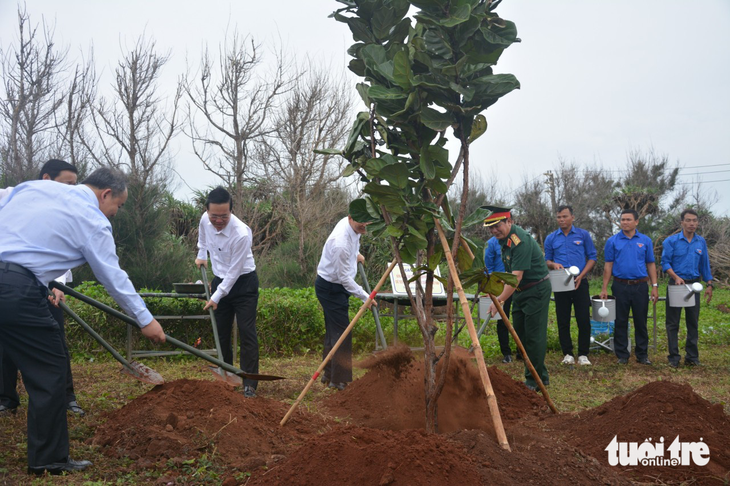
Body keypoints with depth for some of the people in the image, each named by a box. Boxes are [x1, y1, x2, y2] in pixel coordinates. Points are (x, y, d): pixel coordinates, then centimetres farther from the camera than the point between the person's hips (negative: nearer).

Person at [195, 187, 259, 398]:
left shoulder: (242, 234, -31)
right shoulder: (205, 220, -11)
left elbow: (234, 271, -23)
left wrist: (216, 297, -18)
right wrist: (201, 253, 16)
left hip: (243, 283, -6)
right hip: (220, 280, 6)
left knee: (247, 332, -9)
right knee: (221, 332, 9)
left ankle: (249, 384, -5)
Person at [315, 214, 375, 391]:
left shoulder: (353, 225, -5)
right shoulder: (340, 243, -32)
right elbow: (344, 277, -24)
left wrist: (356, 254, 21)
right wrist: (365, 297, -17)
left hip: (335, 286, 10)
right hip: (331, 288, -10)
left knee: (333, 331, 16)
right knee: (341, 332, -7)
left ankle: (328, 374, 27)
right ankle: (339, 380, 1)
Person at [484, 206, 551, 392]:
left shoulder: (520, 241, -25)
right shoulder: (504, 239, 6)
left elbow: (517, 276, -30)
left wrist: (500, 300, -33)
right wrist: (501, 296, 17)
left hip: (536, 291, -10)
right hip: (520, 292, 10)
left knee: (534, 336, -7)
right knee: (521, 334, 11)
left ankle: (535, 380, 0)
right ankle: (540, 376, 19)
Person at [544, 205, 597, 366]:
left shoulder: (583, 235, 3)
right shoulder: (551, 238, 7)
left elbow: (592, 257, 4)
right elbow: (546, 260, 13)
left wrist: (581, 275, -9)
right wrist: (553, 265, -11)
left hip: (580, 283, -1)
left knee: (584, 320, -3)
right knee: (563, 321, 4)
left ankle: (583, 354, 7)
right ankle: (567, 354, 14)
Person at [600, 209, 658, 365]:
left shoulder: (645, 241, 6)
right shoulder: (613, 241, 2)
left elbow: (650, 264, 8)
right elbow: (608, 265, 2)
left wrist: (654, 286, 1)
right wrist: (604, 288, -3)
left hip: (640, 286, 1)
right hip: (620, 286, -1)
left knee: (641, 322, 6)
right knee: (621, 322, 4)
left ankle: (642, 355, 15)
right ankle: (622, 355, 13)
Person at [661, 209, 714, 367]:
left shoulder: (701, 242, 6)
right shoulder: (671, 241, -5)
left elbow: (704, 265, 12)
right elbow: (665, 262, -6)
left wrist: (709, 285, 9)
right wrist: (676, 277, -21)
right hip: (676, 284, -3)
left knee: (693, 321, 7)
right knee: (673, 323, 1)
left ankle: (692, 356, 16)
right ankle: (673, 357, 8)